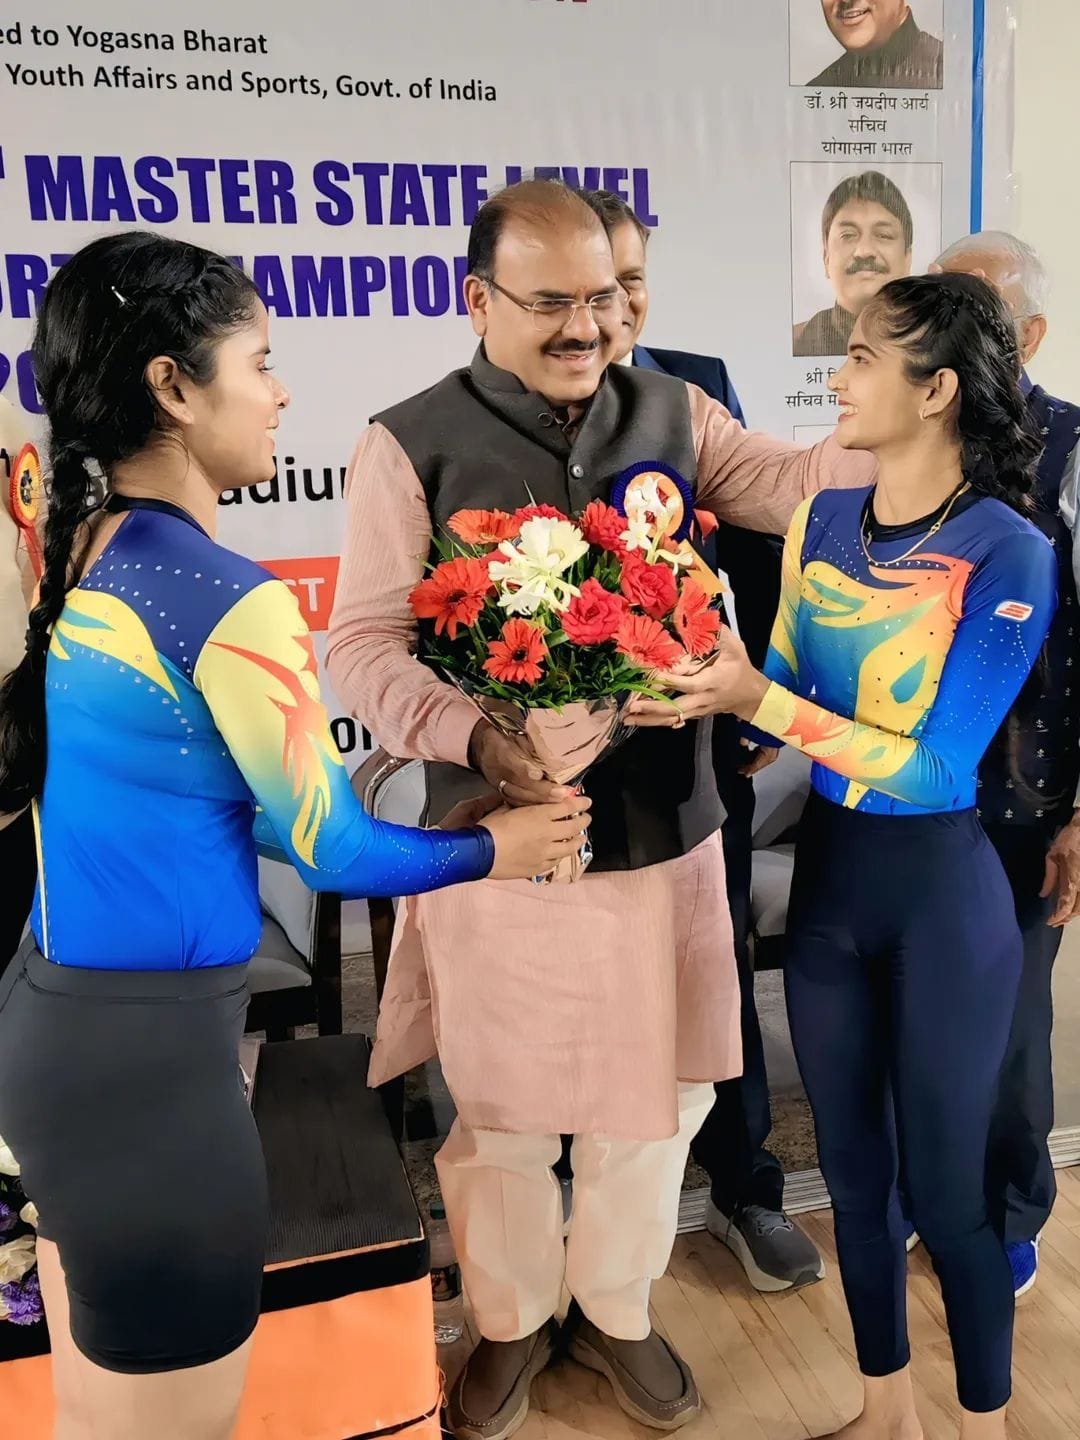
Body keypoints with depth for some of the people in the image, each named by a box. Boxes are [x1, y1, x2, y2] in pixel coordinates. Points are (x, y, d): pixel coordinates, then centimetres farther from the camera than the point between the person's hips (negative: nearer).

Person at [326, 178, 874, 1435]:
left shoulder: (671, 413, 5)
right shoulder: (413, 445, -7)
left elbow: (792, 482, 1)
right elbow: (363, 642, -10)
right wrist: (478, 739, -26)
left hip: (665, 828, 4)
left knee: (656, 1092, 18)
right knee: (499, 1107, 15)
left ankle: (614, 1310, 45)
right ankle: (511, 1322, 43)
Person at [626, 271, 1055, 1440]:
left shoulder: (1009, 554, -17)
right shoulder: (821, 521, 1)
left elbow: (937, 768, -21)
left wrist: (759, 701, -25)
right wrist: (697, 699, -12)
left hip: (940, 892, -5)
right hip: (826, 875, 5)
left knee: (944, 1188, 11)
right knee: (852, 1171, 18)